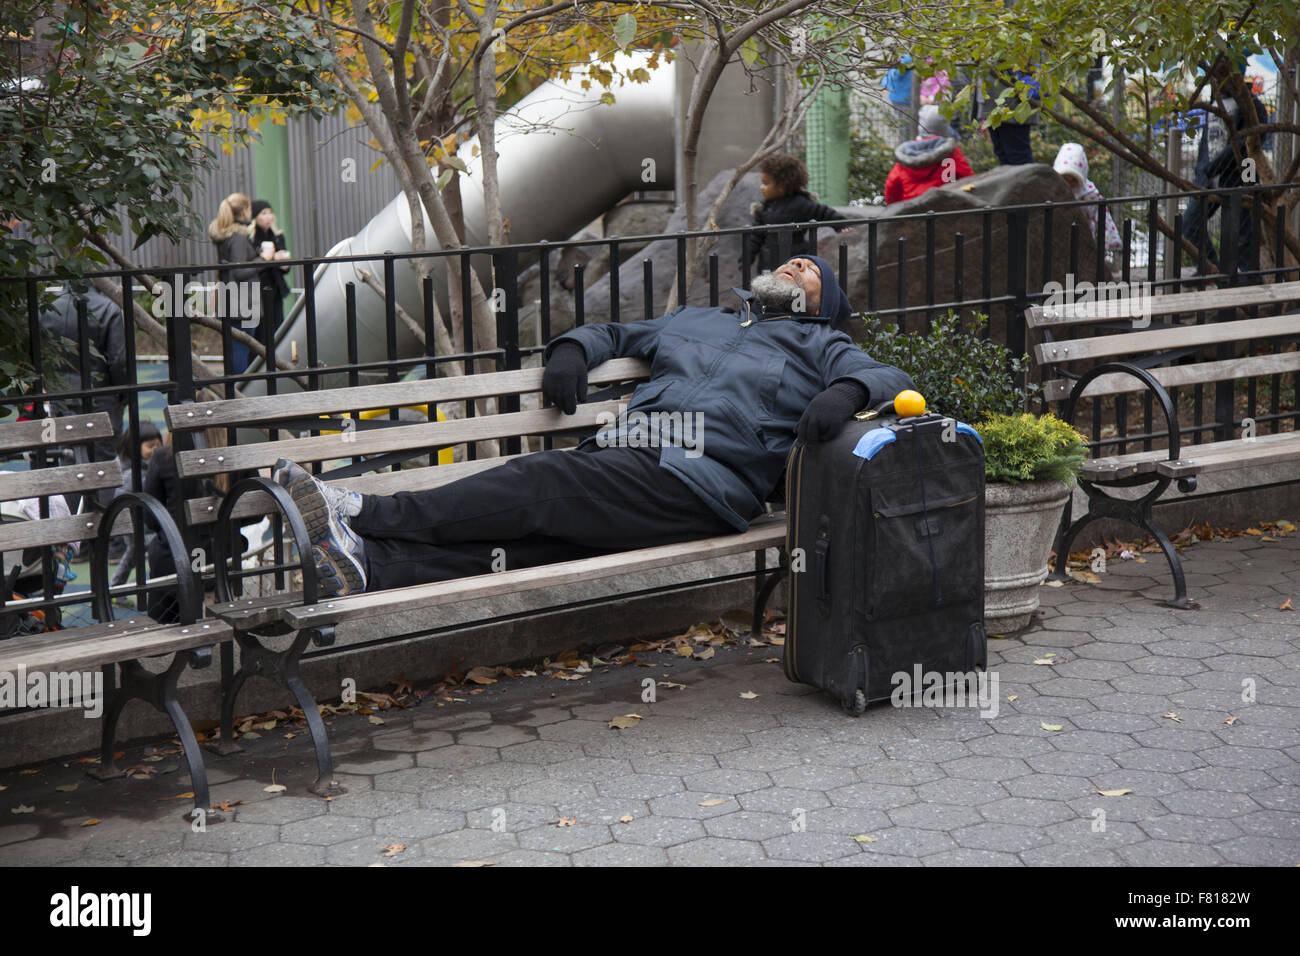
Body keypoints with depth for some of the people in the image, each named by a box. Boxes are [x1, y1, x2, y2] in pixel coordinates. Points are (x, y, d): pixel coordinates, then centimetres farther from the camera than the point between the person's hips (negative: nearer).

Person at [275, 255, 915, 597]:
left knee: (539, 485, -25)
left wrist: (847, 391, -14)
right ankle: (363, 563, -42)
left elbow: (889, 378, 9)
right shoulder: (693, 319, 37)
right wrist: (571, 349, 21)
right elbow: (612, 333, 44)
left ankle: (361, 514, -32)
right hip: (624, 454, 5)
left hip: (698, 483, -5)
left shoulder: (816, 344, 22)